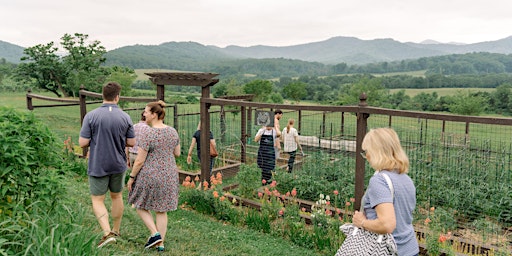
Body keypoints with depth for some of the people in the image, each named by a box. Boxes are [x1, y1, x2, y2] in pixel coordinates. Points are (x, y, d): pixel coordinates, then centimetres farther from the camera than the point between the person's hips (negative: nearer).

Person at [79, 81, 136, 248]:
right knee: (117, 197, 19)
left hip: (97, 166, -3)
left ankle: (107, 232, -9)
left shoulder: (91, 116, -13)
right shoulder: (125, 117, -7)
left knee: (97, 200, 7)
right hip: (118, 165, 3)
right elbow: (131, 143, -2)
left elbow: (82, 143, -12)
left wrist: (95, 139, 8)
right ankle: (116, 231, 32)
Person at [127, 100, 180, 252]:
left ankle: (155, 234, 6)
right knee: (161, 210, 15)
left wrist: (131, 177, -4)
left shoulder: (147, 134, -18)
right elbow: (177, 153, 10)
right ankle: (160, 244, 17)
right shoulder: (172, 131, 0)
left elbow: (139, 161, -16)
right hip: (168, 176, 6)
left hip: (149, 176, -6)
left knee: (140, 205, 16)